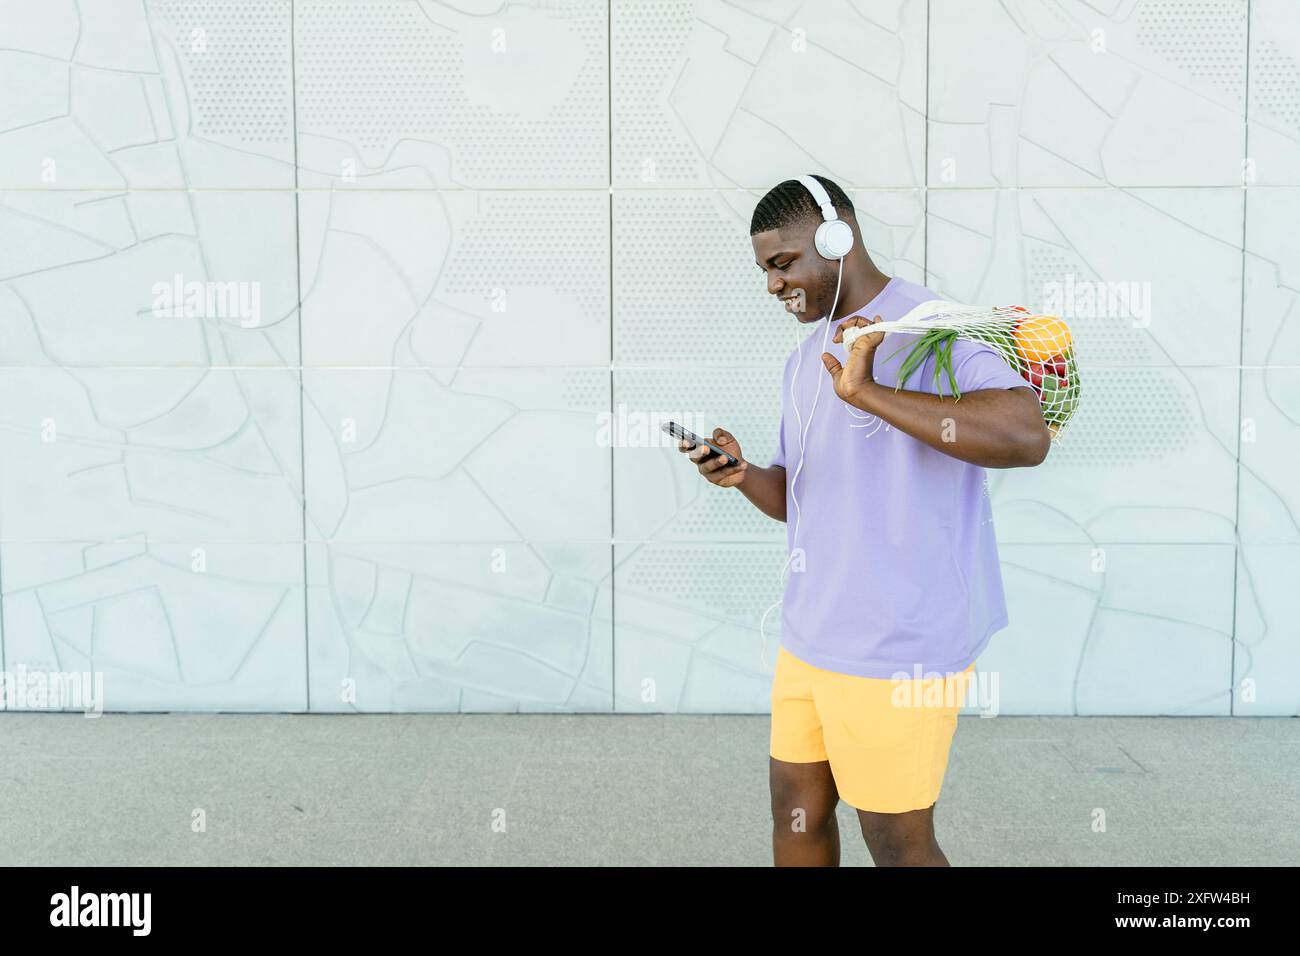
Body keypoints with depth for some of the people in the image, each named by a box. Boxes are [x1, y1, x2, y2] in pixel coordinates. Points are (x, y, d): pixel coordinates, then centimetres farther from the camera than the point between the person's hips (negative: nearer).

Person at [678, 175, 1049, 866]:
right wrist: (742, 476, -5)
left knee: (897, 842, 5)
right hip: (812, 630, 8)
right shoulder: (806, 358, 14)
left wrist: (869, 392, -32)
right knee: (796, 810, 18)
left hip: (899, 645, -8)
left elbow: (1027, 436, -30)